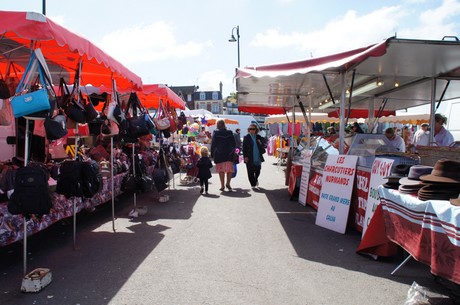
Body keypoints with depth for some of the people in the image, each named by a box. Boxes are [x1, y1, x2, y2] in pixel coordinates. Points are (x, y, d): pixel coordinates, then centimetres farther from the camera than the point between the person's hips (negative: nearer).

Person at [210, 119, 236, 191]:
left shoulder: (216, 132, -4)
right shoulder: (230, 132, 3)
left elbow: (213, 144, -5)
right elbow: (234, 144, 5)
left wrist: (212, 154, 1)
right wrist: (232, 152, 14)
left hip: (219, 155, -1)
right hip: (229, 155, 1)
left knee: (221, 170, 6)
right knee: (230, 169, 9)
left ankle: (222, 185, 7)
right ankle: (228, 183, -1)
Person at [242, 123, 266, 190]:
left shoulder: (259, 137, 10)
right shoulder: (246, 137, 0)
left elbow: (262, 146, 15)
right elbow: (244, 148, -3)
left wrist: (260, 143, -7)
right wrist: (245, 156, -11)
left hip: (258, 158, 3)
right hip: (250, 159, -3)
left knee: (257, 171, 10)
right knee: (251, 172, 1)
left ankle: (255, 179, 40)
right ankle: (253, 185, 11)